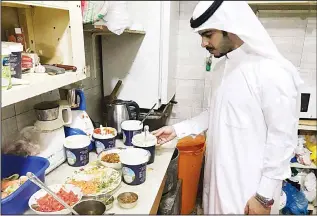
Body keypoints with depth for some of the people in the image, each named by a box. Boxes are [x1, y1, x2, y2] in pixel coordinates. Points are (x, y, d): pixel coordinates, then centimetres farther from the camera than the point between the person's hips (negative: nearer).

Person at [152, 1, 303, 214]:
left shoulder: (273, 72, -22)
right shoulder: (222, 67, 3)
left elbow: (282, 139, -19)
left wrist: (265, 196, -14)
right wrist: (178, 129, 5)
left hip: (249, 186, -7)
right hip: (219, 173, 7)